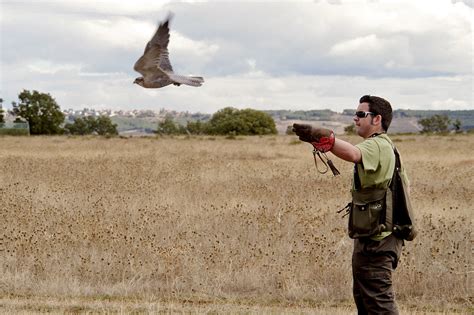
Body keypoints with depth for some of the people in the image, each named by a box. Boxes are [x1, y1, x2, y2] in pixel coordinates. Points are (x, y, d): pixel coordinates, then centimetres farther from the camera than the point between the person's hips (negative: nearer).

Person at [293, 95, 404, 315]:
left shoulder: (377, 146, -18)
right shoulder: (384, 146, 17)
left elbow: (353, 154, -42)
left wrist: (322, 137, -58)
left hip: (375, 241, -11)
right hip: (372, 237, 11)